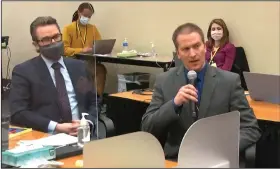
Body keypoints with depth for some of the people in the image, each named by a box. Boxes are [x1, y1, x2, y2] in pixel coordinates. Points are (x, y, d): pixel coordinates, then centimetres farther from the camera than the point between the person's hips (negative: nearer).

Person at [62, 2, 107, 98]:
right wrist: (81, 50, -23)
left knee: (101, 69, -30)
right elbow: (65, 49, -8)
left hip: (89, 62, 4)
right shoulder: (68, 28, 0)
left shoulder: (93, 28, 13)